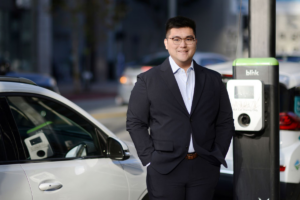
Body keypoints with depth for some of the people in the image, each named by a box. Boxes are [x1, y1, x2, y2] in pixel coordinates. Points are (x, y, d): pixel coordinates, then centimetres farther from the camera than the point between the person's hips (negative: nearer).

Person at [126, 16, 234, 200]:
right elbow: (135, 123, 2)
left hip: (204, 171, 2)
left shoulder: (213, 80, 11)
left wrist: (218, 157, 2)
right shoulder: (148, 80, 3)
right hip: (165, 171, -2)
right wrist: (150, 158, -5)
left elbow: (225, 122, 12)